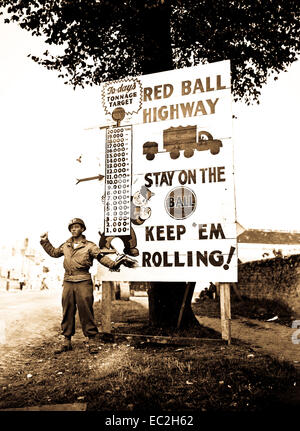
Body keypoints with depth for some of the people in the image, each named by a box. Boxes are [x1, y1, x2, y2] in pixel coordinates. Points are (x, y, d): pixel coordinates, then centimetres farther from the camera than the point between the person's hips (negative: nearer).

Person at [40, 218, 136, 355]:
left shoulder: (90, 246, 1)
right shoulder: (65, 246, 16)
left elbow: (102, 257, -8)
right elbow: (54, 252, 33)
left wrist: (114, 264, -23)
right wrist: (45, 242, 28)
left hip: (83, 283, -5)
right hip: (68, 283, 5)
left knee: (86, 312, -3)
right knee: (67, 312, 9)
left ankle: (92, 341, 7)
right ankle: (66, 341, 20)